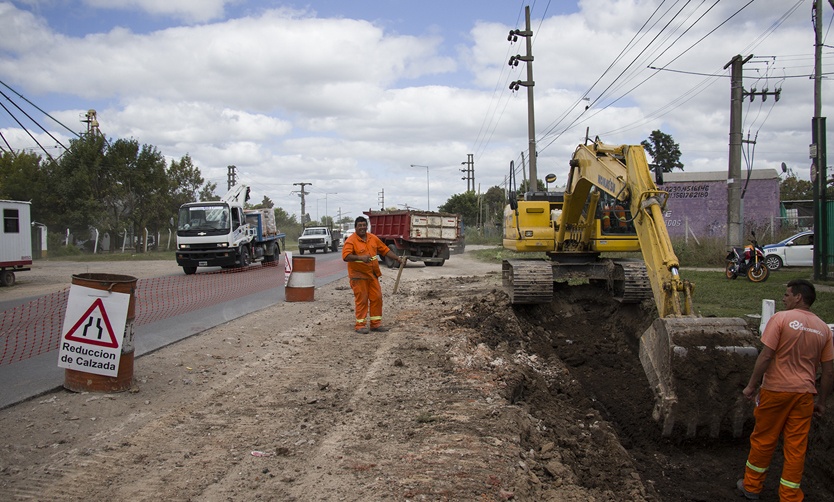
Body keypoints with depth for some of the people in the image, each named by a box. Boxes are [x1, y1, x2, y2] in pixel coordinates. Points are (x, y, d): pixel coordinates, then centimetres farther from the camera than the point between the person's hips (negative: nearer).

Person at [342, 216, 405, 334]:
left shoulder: (373, 238, 8)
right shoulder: (351, 241, -12)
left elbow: (385, 250, 14)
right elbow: (346, 256, -26)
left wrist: (397, 258, 7)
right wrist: (360, 257, -40)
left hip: (373, 274, 6)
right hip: (358, 275, -6)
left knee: (377, 298, 6)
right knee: (361, 300, -4)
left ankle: (376, 323, 16)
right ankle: (360, 325, 5)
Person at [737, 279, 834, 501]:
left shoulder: (781, 318, -11)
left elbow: (766, 356, -15)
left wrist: (752, 385, -6)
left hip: (776, 390, -4)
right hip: (804, 393, 4)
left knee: (763, 440, 10)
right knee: (797, 446, 9)